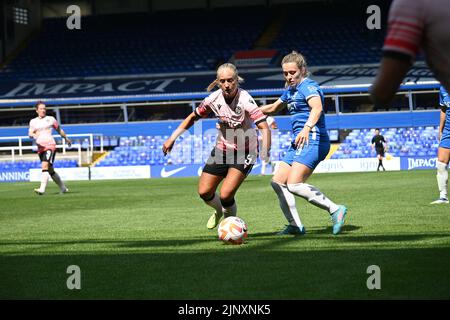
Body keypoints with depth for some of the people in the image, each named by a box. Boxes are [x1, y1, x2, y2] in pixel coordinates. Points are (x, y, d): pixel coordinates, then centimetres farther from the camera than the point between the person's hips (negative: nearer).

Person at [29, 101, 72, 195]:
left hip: (50, 145, -4)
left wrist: (66, 139, 31)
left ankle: (42, 189, -33)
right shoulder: (33, 121, 13)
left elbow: (59, 130, 21)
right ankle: (63, 188, 27)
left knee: (45, 166, -23)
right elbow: (30, 133, 5)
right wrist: (33, 135, -19)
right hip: (40, 148, 4)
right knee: (50, 170, 11)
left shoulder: (50, 119, 8)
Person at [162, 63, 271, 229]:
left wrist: (265, 153, -47)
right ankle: (219, 210, 36)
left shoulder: (245, 100, -25)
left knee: (225, 195, -18)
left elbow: (264, 127, -32)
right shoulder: (214, 99, -11)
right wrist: (172, 138, 1)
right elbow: (193, 117, 6)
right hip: (222, 149, 5)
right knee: (204, 192, 2)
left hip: (244, 152, -5)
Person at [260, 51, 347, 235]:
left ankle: (335, 210, -17)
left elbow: (317, 108, -31)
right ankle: (295, 226, 8)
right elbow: (273, 108, 37)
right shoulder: (290, 90, 20)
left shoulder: (308, 87, -10)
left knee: (294, 184, -22)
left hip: (313, 141, -10)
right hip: (299, 144, 10)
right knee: (278, 182, 5)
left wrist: (307, 128, -48)